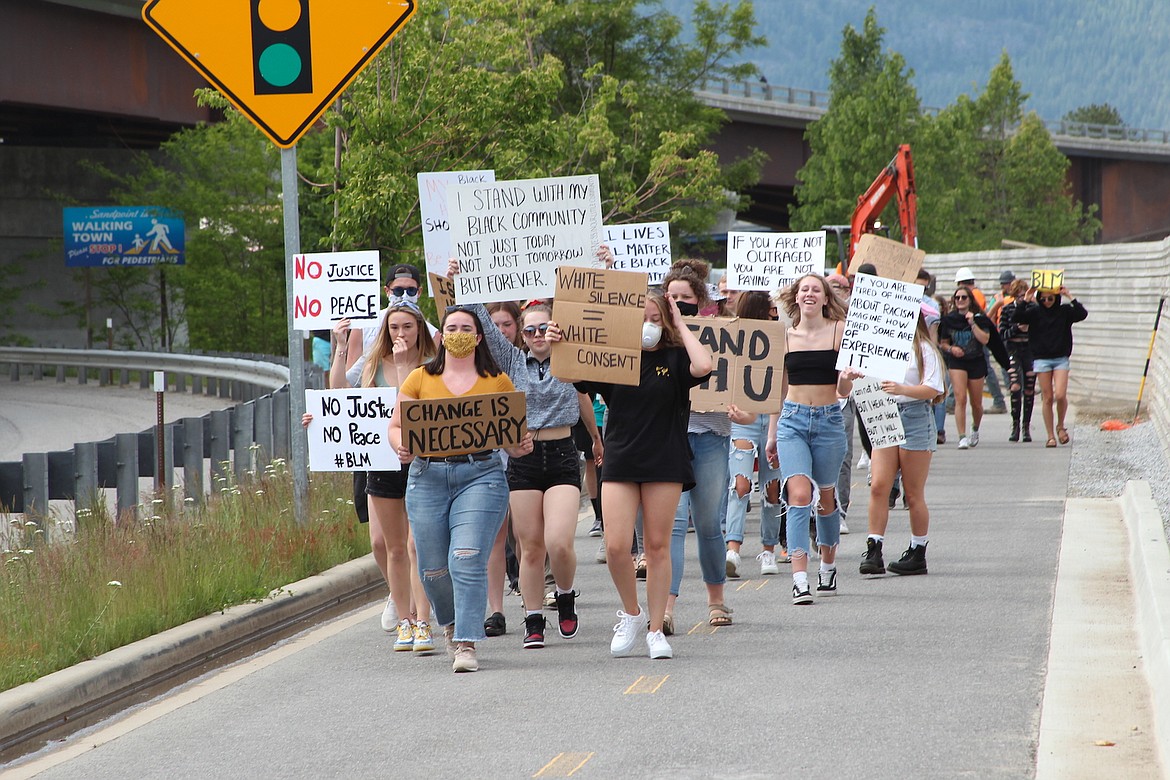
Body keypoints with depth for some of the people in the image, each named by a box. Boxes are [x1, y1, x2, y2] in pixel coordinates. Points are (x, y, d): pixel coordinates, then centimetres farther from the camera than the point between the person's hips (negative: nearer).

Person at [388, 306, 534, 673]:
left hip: (481, 474, -2)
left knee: (467, 560, -17)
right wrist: (402, 446, -11)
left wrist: (520, 447, -10)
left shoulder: (498, 382, 9)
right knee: (433, 568, 4)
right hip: (428, 475, 2)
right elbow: (396, 426, 11)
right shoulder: (420, 379, 10)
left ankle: (467, 644, -14)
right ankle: (451, 624, 33)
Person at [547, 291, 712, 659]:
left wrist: (681, 325, -8)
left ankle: (656, 630, 12)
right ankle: (631, 613, 17)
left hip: (665, 463, -1)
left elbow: (703, 366, -19)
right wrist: (557, 345, -17)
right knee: (616, 547, -8)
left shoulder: (673, 358, 1)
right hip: (620, 461, 1)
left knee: (657, 546, 3)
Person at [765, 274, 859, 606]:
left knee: (826, 498, 12)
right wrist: (772, 435, 14)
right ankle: (799, 578, -21)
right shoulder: (785, 336, 6)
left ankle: (828, 565, 35)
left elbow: (844, 390, -1)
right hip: (792, 420, 0)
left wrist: (847, 377, -24)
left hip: (829, 420, 0)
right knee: (799, 494, -15)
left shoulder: (839, 331, -1)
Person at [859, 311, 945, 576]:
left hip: (915, 417, -5)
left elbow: (933, 389, -12)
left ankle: (918, 554, 12)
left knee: (913, 494, 2)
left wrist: (903, 389, -26)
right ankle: (873, 551, -8)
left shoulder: (924, 349, -4)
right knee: (878, 486, -8)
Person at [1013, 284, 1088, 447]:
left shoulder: (1064, 311, 4)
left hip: (1061, 359, 0)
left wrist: (1070, 297, -14)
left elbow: (1082, 314, -10)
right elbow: (1016, 318, -8)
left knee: (1060, 395, -14)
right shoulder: (1034, 312, 3)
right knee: (1047, 398, -1)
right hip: (1041, 359, 0)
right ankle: (1050, 436, 6)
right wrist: (1025, 301, -14)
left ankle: (1060, 426, 13)